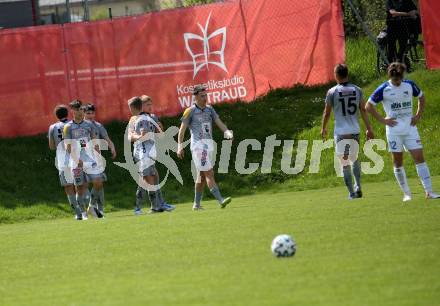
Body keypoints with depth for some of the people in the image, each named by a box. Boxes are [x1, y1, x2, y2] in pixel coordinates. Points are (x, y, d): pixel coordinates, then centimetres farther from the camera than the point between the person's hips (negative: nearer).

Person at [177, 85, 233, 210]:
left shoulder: (209, 109, 11)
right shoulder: (190, 111, -6)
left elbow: (219, 122, 2)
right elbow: (182, 129, -5)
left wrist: (227, 132, -17)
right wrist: (180, 146, -13)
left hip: (208, 145, 7)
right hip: (198, 145, -7)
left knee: (202, 175, 12)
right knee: (209, 173, -14)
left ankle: (197, 204, 21)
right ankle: (220, 200, -22)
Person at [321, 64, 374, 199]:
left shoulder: (332, 92, -5)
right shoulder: (357, 90, 3)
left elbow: (327, 112, 2)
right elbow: (363, 110, 3)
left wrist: (323, 128, 17)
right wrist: (369, 129, 9)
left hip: (341, 131, -3)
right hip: (355, 130, 3)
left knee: (345, 163, 2)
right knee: (354, 159, 22)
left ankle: (352, 192, 0)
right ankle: (358, 187, 9)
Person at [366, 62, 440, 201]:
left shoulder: (410, 85, 2)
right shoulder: (384, 89, -6)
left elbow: (422, 97, 20)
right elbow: (369, 106, 1)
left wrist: (418, 116, 9)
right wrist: (382, 120, -5)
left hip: (410, 127, 2)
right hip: (394, 130, -2)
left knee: (419, 157, -7)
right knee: (398, 162, 1)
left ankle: (428, 191, -8)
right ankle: (406, 193, 11)